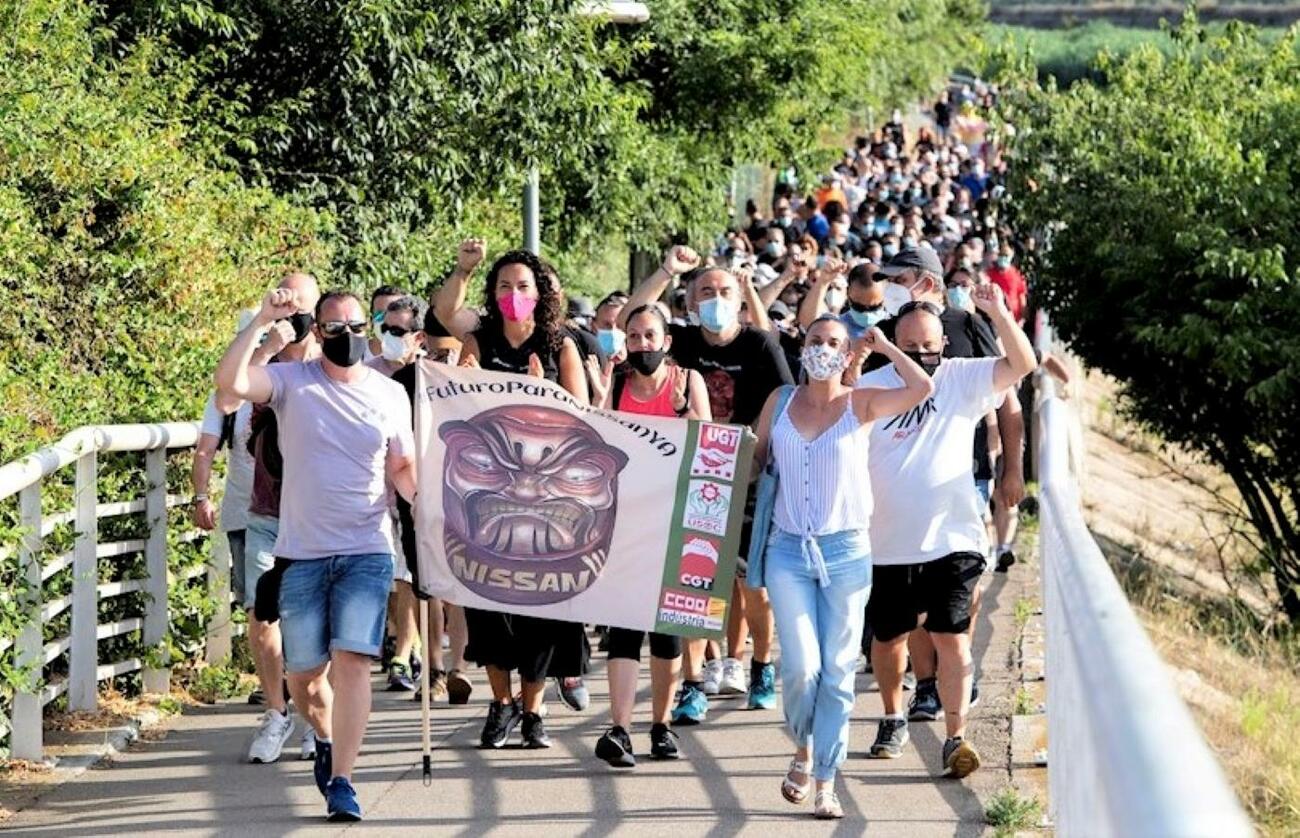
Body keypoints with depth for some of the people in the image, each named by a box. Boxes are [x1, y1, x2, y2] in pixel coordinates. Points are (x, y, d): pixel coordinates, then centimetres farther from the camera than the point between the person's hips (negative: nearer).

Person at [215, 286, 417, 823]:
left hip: (366, 553, 0)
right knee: (303, 674, 8)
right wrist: (262, 321, -23)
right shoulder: (292, 381, 0)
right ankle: (327, 739, 40)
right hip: (301, 555, 0)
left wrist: (430, 500, -10)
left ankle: (340, 780, -13)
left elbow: (403, 469, 10)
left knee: (352, 661, -15)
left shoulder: (390, 394, 7)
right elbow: (230, 381, -17)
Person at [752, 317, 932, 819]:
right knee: (801, 667, -10)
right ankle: (803, 749, 19)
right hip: (788, 551, 1)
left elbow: (922, 389, -16)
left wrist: (883, 346, -5)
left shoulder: (860, 405, -1)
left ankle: (826, 784, 9)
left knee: (837, 673, 1)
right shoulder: (780, 402, 6)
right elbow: (754, 460, 18)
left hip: (845, 551, -1)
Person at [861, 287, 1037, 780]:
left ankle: (956, 739, -7)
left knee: (950, 637, -9)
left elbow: (1022, 364, -11)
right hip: (888, 542, 2)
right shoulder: (869, 388, 1)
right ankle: (893, 720, 38)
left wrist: (998, 312, -24)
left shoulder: (962, 379, 0)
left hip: (951, 537, -2)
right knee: (888, 636, 16)